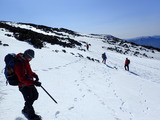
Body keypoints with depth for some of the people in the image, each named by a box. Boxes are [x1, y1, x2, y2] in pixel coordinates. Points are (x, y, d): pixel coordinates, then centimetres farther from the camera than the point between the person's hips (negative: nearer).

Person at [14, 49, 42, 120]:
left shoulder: (25, 61, 2)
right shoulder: (19, 64, -28)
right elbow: (22, 79, -31)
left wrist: (34, 75, -1)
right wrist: (34, 83, -36)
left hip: (30, 84, 9)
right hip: (24, 86, -9)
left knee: (35, 95, 21)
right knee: (29, 100, 3)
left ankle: (25, 110, 41)